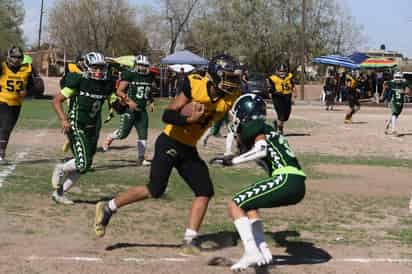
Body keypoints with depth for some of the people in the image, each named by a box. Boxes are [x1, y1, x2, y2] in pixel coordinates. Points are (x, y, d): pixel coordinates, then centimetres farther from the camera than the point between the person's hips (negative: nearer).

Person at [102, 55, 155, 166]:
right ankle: (109, 138, 30)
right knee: (123, 133, -2)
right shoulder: (129, 75, -9)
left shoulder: (150, 78, 10)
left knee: (143, 135, 2)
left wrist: (151, 102, 7)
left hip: (142, 110, 5)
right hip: (129, 109, -5)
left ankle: (141, 158, 12)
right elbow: (119, 91, -10)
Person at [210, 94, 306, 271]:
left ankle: (251, 252, -15)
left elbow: (262, 149, -14)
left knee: (235, 205, -4)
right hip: (298, 187, 9)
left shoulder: (252, 127, 4)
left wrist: (233, 160, -8)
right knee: (249, 204, 26)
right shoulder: (266, 130, 29)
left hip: (286, 180, -9)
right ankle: (263, 251, 18)